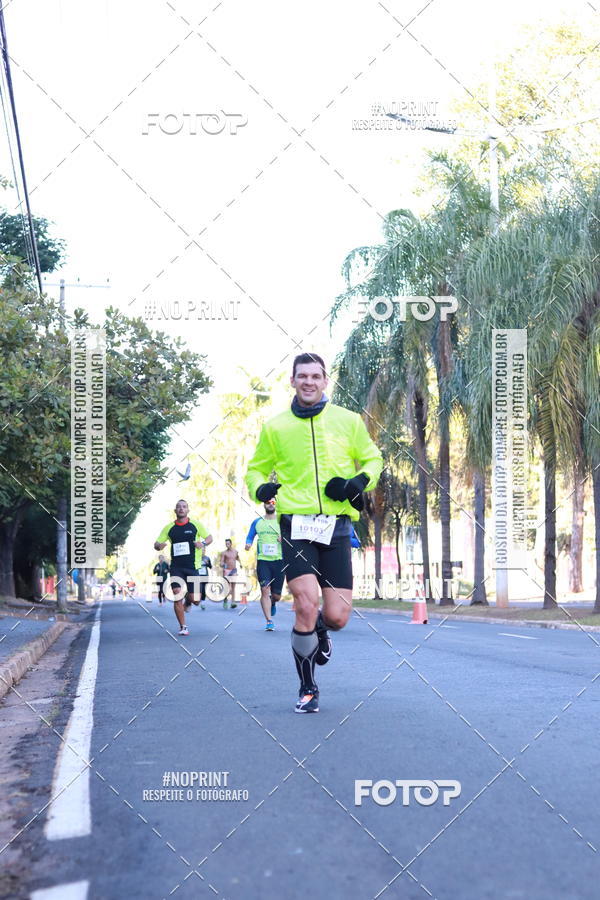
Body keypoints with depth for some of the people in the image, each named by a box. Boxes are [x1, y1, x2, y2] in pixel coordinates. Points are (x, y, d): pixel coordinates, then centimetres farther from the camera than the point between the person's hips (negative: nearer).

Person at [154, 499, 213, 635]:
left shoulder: (196, 525, 4)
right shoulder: (169, 527, 7)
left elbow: (210, 538, 11)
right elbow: (156, 544, 10)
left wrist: (203, 543, -13)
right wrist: (159, 546, -15)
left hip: (192, 566, -1)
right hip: (176, 567, 1)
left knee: (195, 600, -1)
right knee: (177, 597, -10)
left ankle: (188, 599, 38)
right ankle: (183, 627, 4)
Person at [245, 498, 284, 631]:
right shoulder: (257, 522, 11)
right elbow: (250, 537, 18)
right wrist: (248, 544, -5)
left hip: (278, 560, 0)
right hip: (262, 560, 0)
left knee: (276, 595, 5)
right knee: (265, 590, -13)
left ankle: (273, 603, 42)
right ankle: (269, 621, -9)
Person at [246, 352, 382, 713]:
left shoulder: (348, 420, 8)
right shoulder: (275, 427, 7)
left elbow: (373, 459, 17)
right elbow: (257, 467, 17)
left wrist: (360, 481, -4)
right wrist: (260, 488, -5)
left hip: (337, 527, 1)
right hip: (296, 526, -1)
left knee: (337, 617, -3)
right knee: (306, 606, -16)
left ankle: (318, 630, 38)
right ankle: (308, 689, 6)